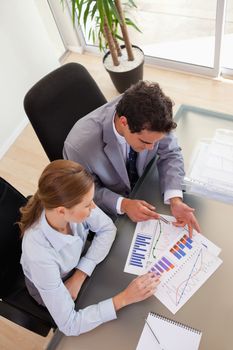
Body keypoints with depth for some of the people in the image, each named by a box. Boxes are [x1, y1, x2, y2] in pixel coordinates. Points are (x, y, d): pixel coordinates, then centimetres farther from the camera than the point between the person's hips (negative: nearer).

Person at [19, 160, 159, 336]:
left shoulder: (71, 205, -33)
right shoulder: (40, 254, -43)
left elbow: (108, 229, -15)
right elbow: (69, 324, -35)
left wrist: (79, 276, -22)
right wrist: (124, 298, -36)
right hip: (51, 289, -3)